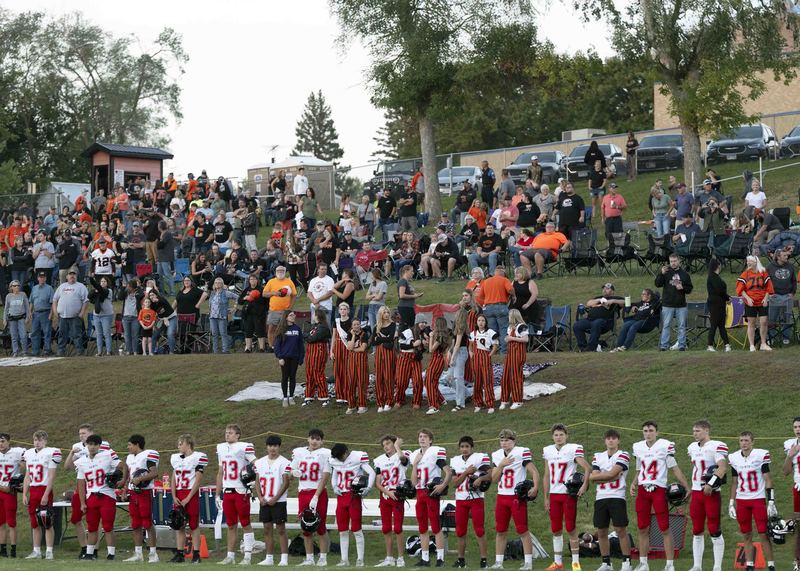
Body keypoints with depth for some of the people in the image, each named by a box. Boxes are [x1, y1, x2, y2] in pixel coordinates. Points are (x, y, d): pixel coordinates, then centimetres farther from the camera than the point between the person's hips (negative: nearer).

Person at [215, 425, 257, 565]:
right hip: (227, 492, 6)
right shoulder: (221, 448, 14)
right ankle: (230, 556, 14)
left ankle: (248, 556, 0)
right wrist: (218, 494, 19)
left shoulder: (244, 447, -7)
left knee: (245, 524, -2)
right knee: (231, 526, 10)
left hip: (241, 491, -6)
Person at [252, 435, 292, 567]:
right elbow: (257, 482, 10)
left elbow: (285, 483, -8)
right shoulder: (259, 462, 10)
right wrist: (260, 497, -3)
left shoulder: (284, 462, -5)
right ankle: (269, 558, 10)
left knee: (281, 529, -4)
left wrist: (275, 499, -13)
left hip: (278, 501, -5)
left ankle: (284, 558, -3)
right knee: (267, 529, 7)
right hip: (264, 501, 5)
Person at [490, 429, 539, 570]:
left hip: (517, 496, -6)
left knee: (523, 530, -5)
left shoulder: (522, 453, -8)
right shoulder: (497, 455, 10)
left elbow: (534, 472, -10)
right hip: (502, 496, 6)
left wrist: (535, 487, -26)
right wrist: (501, 465, -7)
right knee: (500, 531, 9)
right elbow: (494, 479, 8)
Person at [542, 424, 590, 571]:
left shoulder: (573, 449, -6)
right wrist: (546, 497, 14)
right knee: (555, 530, 8)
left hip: (569, 493, -5)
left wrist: (584, 485, -23)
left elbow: (587, 468, -10)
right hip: (554, 494, 5)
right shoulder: (548, 451, 10)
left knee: (571, 528, -4)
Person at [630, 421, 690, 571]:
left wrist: (687, 487, -9)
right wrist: (634, 484, 4)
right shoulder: (638, 447, 9)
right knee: (642, 529, 9)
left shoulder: (665, 446, -7)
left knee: (665, 529, -4)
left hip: (658, 490, -5)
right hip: (642, 491, 5)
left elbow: (675, 468, -5)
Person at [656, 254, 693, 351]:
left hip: (681, 305, 2)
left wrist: (682, 288, -9)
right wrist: (661, 274, -20)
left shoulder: (684, 274, 9)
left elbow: (690, 289, 11)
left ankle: (682, 345, 10)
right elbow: (658, 284, -7)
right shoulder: (666, 272, 3)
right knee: (666, 326, 0)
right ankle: (664, 345, 3)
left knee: (682, 326, 4)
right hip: (667, 304, -2)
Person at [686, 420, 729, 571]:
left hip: (711, 492, -7)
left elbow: (723, 467, -21)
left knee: (714, 530, -4)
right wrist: (693, 487, 13)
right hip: (696, 492, 7)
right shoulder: (693, 448, 13)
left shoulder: (716, 446, -11)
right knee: (697, 531, 8)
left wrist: (711, 483, -28)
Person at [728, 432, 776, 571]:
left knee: (763, 534, -5)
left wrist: (771, 502, -10)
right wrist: (731, 503, 11)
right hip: (742, 501, 4)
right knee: (747, 536, 6)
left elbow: (768, 480, -5)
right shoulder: (734, 458, 6)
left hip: (758, 499, -4)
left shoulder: (761, 455, -7)